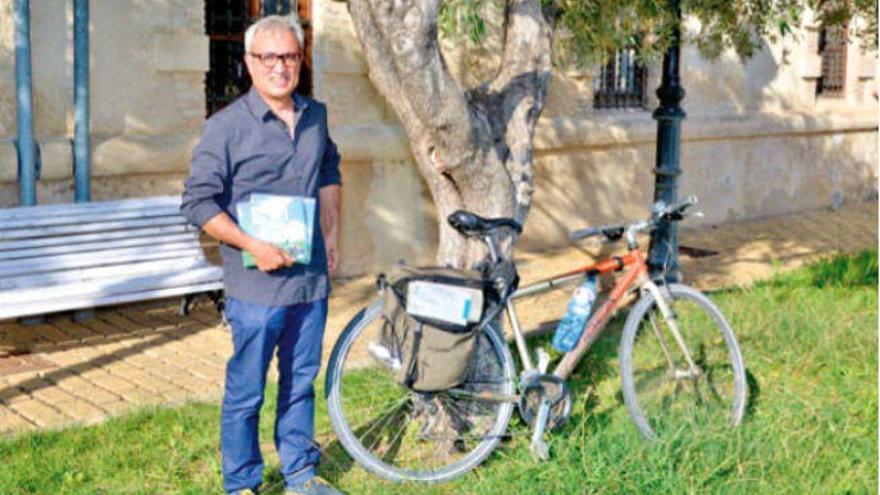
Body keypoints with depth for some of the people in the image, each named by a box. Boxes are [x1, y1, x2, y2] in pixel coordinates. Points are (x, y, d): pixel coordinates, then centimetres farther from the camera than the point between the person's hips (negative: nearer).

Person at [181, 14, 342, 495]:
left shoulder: (316, 116, 8)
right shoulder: (226, 126, -11)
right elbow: (198, 202, -12)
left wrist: (331, 235, 17)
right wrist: (253, 246, -19)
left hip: (312, 279, 6)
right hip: (257, 286, -5)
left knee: (301, 383, 17)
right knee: (245, 393, 4)